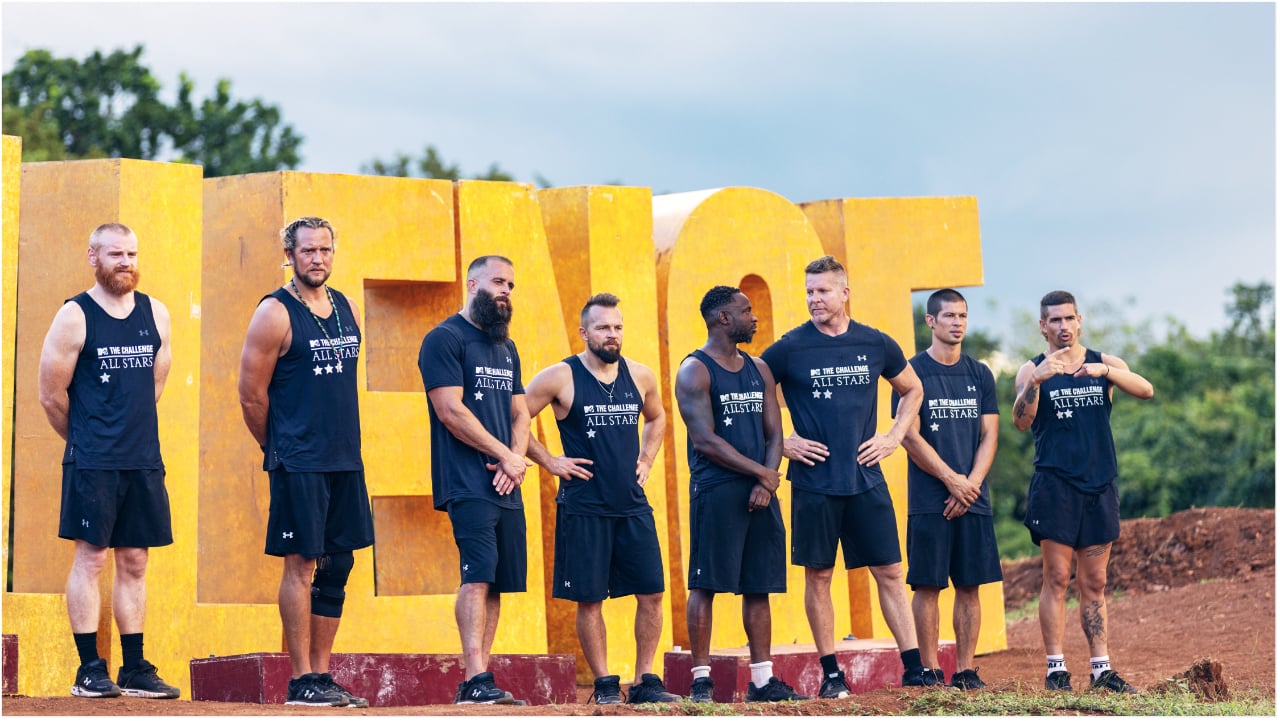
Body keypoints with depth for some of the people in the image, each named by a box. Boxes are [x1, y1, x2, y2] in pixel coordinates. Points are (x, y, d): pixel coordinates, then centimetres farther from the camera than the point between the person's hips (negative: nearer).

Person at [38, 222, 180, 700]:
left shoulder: (156, 314, 9)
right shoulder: (74, 317, -5)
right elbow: (52, 396, -2)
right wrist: (85, 438, 9)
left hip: (144, 460, 5)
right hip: (92, 463, -4)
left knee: (134, 563, 7)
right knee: (91, 557, -4)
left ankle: (135, 669, 11)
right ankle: (89, 670, 0)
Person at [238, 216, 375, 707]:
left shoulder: (347, 310, 12)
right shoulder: (275, 314, -8)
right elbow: (252, 396, -6)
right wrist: (280, 450, 4)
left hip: (346, 460, 7)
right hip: (299, 464, -7)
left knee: (337, 566, 8)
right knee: (301, 565, -5)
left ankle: (321, 674, 15)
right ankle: (301, 682, -2)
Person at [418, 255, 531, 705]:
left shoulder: (506, 347, 20)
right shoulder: (445, 339, -5)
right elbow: (451, 411, -13)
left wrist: (516, 460, -2)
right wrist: (506, 454, -10)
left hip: (505, 484, 8)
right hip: (467, 482, -8)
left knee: (497, 583, 4)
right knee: (478, 575, -18)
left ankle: (477, 679, 6)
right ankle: (476, 679, -23)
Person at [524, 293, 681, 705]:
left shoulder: (640, 376, 6)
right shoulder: (560, 378, -7)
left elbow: (657, 418, 26)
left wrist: (646, 460, 13)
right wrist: (549, 461, -6)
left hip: (633, 505, 4)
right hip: (583, 509, -4)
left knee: (651, 593, 1)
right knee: (589, 598, 0)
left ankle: (645, 683, 10)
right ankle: (604, 686, 9)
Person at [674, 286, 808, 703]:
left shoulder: (759, 370, 16)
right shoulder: (695, 371, -5)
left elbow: (774, 433, 11)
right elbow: (704, 440, -13)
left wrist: (768, 483, -6)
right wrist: (760, 472, -12)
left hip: (760, 492, 7)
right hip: (716, 491, -7)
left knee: (759, 586, 7)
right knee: (707, 584, -6)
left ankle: (762, 679, 10)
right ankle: (701, 679, -3)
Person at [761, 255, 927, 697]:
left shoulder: (876, 345, 4)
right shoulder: (790, 349, -4)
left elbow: (911, 389, 20)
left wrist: (894, 437, 8)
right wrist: (780, 443, -4)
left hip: (866, 479, 2)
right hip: (814, 481, -2)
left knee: (890, 572, 2)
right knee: (818, 576, 2)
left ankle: (914, 669, 4)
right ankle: (831, 673, 10)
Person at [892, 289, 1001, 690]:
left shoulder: (979, 375, 12)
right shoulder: (914, 373, -1)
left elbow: (989, 435, 8)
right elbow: (910, 436, -7)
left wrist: (972, 484, -7)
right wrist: (953, 481, -12)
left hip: (974, 501, 4)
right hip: (929, 501, -4)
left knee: (969, 586, 3)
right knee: (928, 585, -3)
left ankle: (965, 670, 7)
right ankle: (929, 670, 0)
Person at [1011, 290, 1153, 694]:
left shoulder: (1105, 364, 10)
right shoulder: (1033, 370, 2)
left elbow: (1146, 391, -8)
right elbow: (1022, 422, -13)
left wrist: (1104, 371, -24)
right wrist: (1036, 381, -30)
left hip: (1099, 488, 3)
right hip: (1055, 488, -3)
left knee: (1094, 584, 7)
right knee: (1056, 578, -5)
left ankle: (1101, 668, 9)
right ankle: (1055, 668, -4)